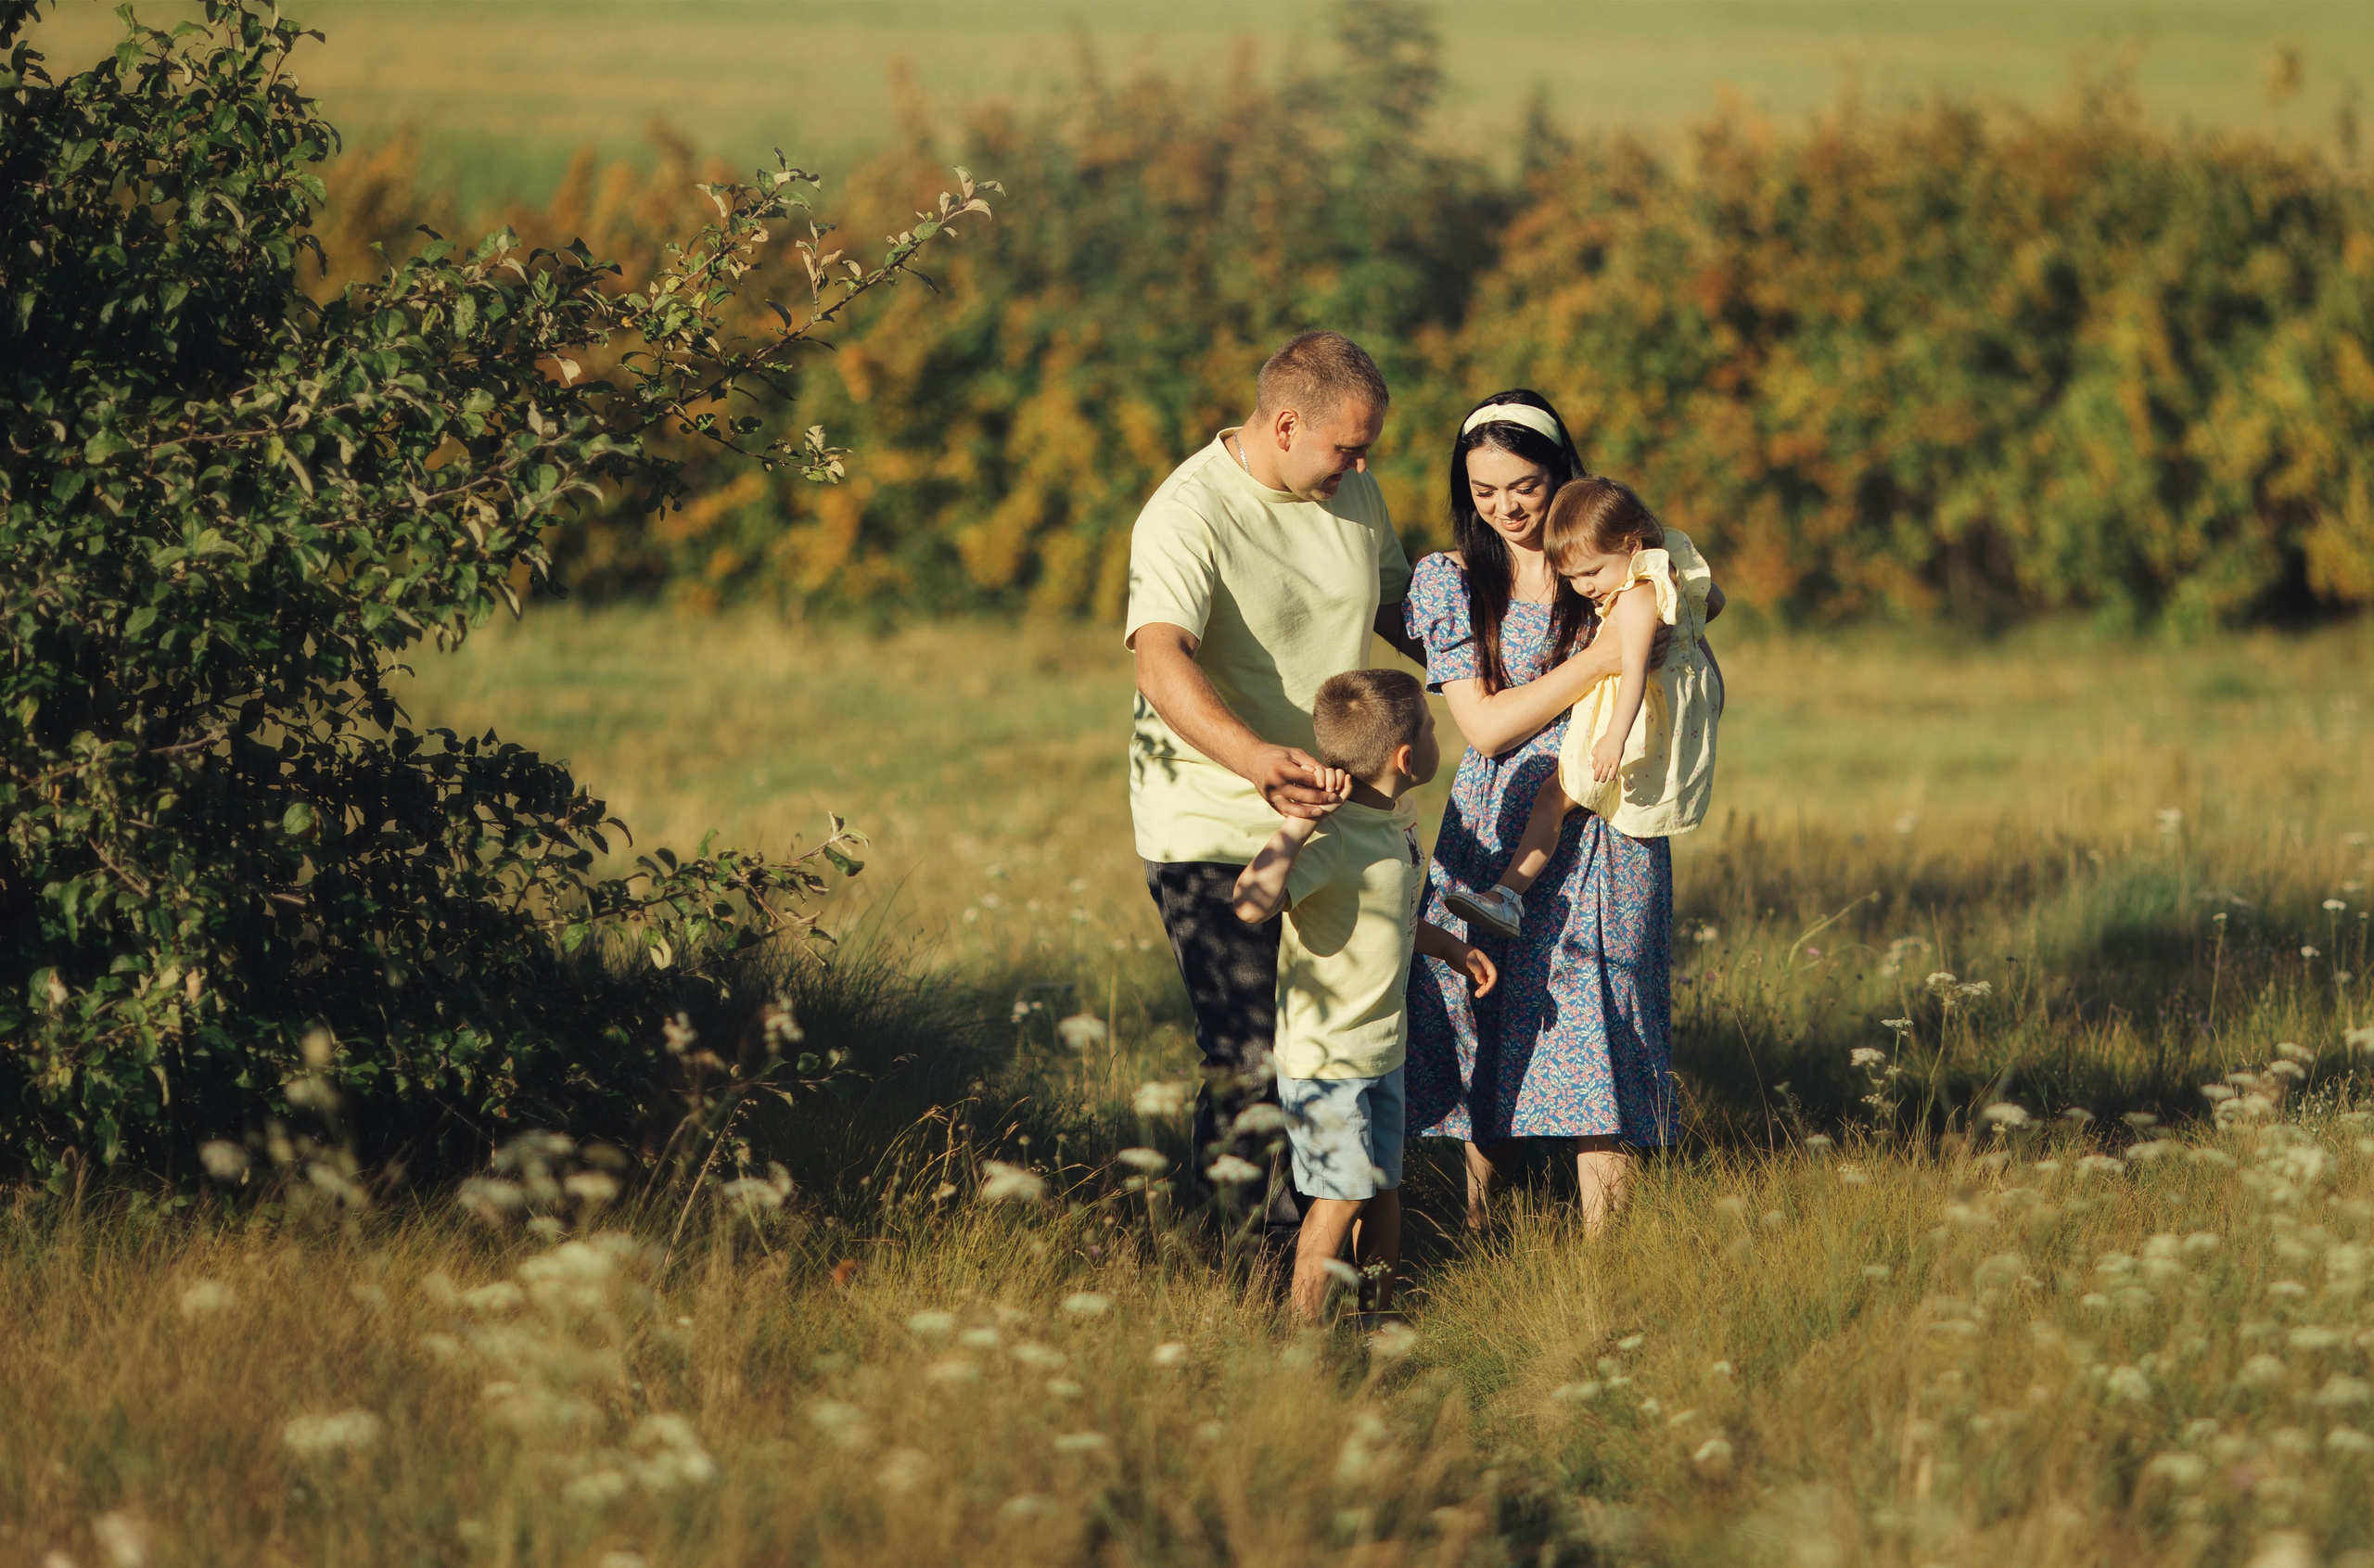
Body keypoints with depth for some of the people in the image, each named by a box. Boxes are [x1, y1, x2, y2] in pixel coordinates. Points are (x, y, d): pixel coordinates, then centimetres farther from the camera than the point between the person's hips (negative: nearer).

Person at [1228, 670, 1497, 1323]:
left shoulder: (1399, 820, 5)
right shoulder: (1331, 838, -26)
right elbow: (1254, 902, -41)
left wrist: (1446, 945, 23)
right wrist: (1298, 825, -42)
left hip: (1383, 1047, 9)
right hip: (1324, 1054, -9)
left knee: (1384, 1187, 17)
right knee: (1342, 1193, -4)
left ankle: (1378, 1314, 29)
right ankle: (1305, 1329, 6)